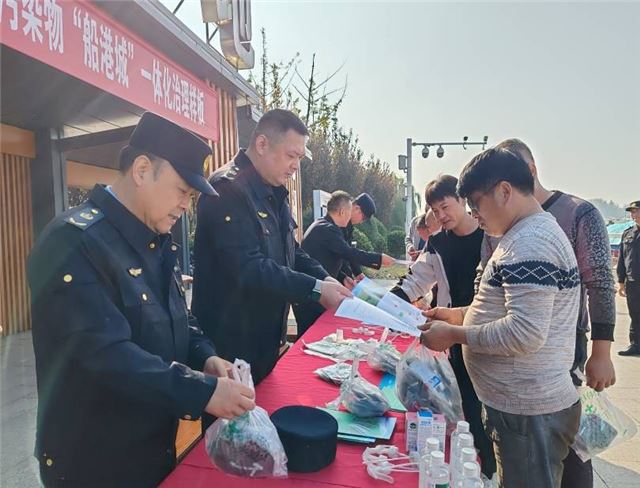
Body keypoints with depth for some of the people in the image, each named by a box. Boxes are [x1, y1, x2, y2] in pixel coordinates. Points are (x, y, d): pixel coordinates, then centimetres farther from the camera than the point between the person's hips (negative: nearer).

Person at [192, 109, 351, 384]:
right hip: (231, 344, -9)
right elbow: (249, 269, -28)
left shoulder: (275, 194, 10)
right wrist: (316, 289, -24)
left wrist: (325, 279, -1)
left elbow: (291, 252, 16)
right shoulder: (228, 189, -20)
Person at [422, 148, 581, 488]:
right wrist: (460, 314, 8)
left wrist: (453, 335, -18)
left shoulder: (529, 243, -22)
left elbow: (525, 334, -29)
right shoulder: (534, 233, 12)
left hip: (528, 414, -10)